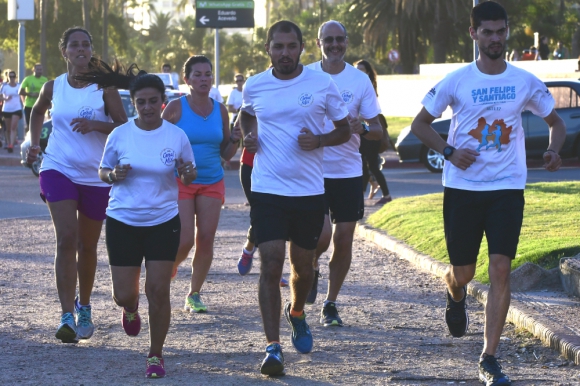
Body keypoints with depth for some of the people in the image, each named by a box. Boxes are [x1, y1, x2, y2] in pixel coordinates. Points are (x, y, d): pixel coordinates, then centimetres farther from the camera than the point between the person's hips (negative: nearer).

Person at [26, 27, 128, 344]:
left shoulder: (104, 87, -3)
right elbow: (38, 111, 24)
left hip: (96, 176, 0)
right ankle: (67, 316, -18)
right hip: (59, 171, 0)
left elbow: (123, 125, -6)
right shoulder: (53, 87, 3)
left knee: (87, 245, 11)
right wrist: (34, 143, 12)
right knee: (66, 238, -16)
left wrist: (95, 125, -22)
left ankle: (84, 307, 33)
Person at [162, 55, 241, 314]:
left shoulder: (220, 110, 7)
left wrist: (235, 141, -7)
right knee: (184, 240, -12)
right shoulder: (176, 107, -5)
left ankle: (194, 294, 13)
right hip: (180, 183, -4)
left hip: (212, 183, 4)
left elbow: (226, 154, 13)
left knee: (205, 240, -1)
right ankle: (168, 270, 20)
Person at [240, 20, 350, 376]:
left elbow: (345, 130, 6)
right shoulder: (254, 86, 2)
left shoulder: (322, 85, -3)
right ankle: (273, 346, -11)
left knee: (303, 266, 14)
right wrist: (248, 136, 2)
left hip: (310, 190, 0)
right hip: (267, 190, 0)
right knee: (271, 266, -11)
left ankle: (297, 313, 46)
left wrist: (319, 140, -14)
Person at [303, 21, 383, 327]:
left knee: (344, 240, 3)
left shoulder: (360, 80, 2)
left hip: (348, 172, 2)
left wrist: (362, 128, -20)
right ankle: (312, 268, 19)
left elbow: (378, 131, 2)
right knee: (322, 235, -16)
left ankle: (330, 304, 18)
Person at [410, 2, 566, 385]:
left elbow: (556, 121, 14)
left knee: (501, 270, -11)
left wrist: (554, 149, -8)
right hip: (462, 187, 0)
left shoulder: (525, 82, 1)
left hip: (508, 188, 0)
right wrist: (449, 151, -10)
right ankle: (456, 296, 47)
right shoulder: (456, 81, -3)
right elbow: (420, 123, 6)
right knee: (463, 270, 7)